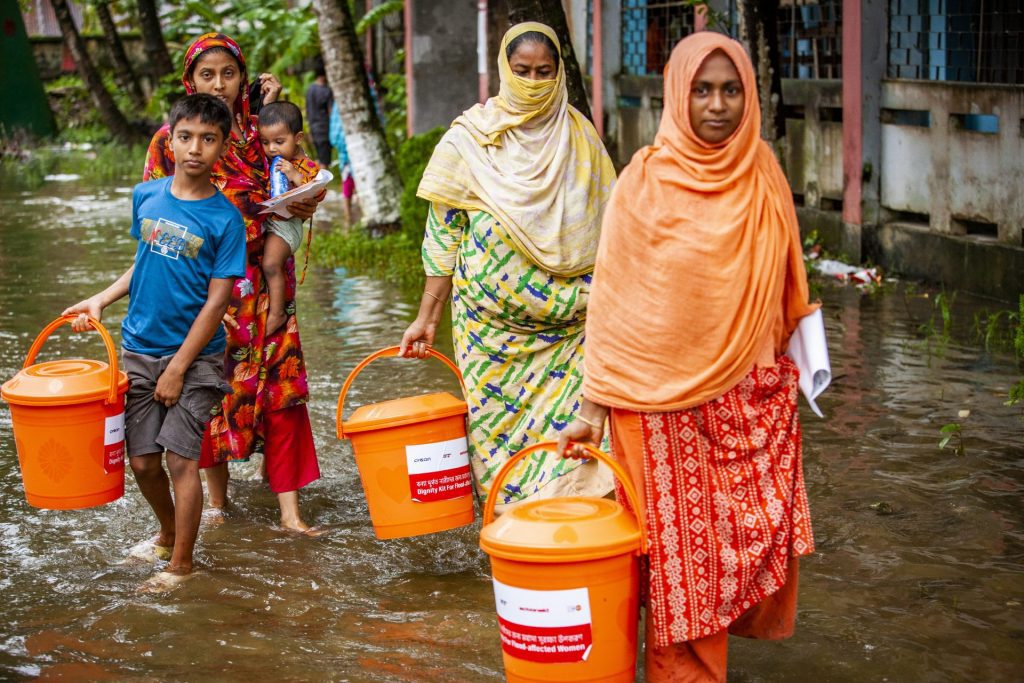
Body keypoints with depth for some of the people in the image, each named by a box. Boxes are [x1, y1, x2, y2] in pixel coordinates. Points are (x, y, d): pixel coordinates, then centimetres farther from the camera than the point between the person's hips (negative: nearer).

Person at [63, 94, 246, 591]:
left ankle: (181, 563, 11)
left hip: (195, 354, -4)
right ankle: (167, 534, 35)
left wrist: (178, 367, -13)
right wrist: (102, 299, 4)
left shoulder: (225, 218, -11)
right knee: (142, 460, 9)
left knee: (181, 458, -5)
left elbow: (217, 300, -12)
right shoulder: (146, 196, 2)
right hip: (139, 348, 4)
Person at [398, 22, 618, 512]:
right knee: (499, 426, 2)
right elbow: (443, 233, 2)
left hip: (570, 323, 1)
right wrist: (427, 317, -1)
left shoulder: (579, 136, 6)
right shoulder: (470, 137, 0)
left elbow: (607, 227, 10)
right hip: (492, 320, -1)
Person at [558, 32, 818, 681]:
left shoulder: (763, 175, 4)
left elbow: (783, 287, 14)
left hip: (751, 397, 3)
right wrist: (595, 401, -9)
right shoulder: (646, 180, -6)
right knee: (680, 550, 3)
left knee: (748, 537, 6)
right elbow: (612, 296, -6)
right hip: (665, 398, -3)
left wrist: (791, 371, 11)